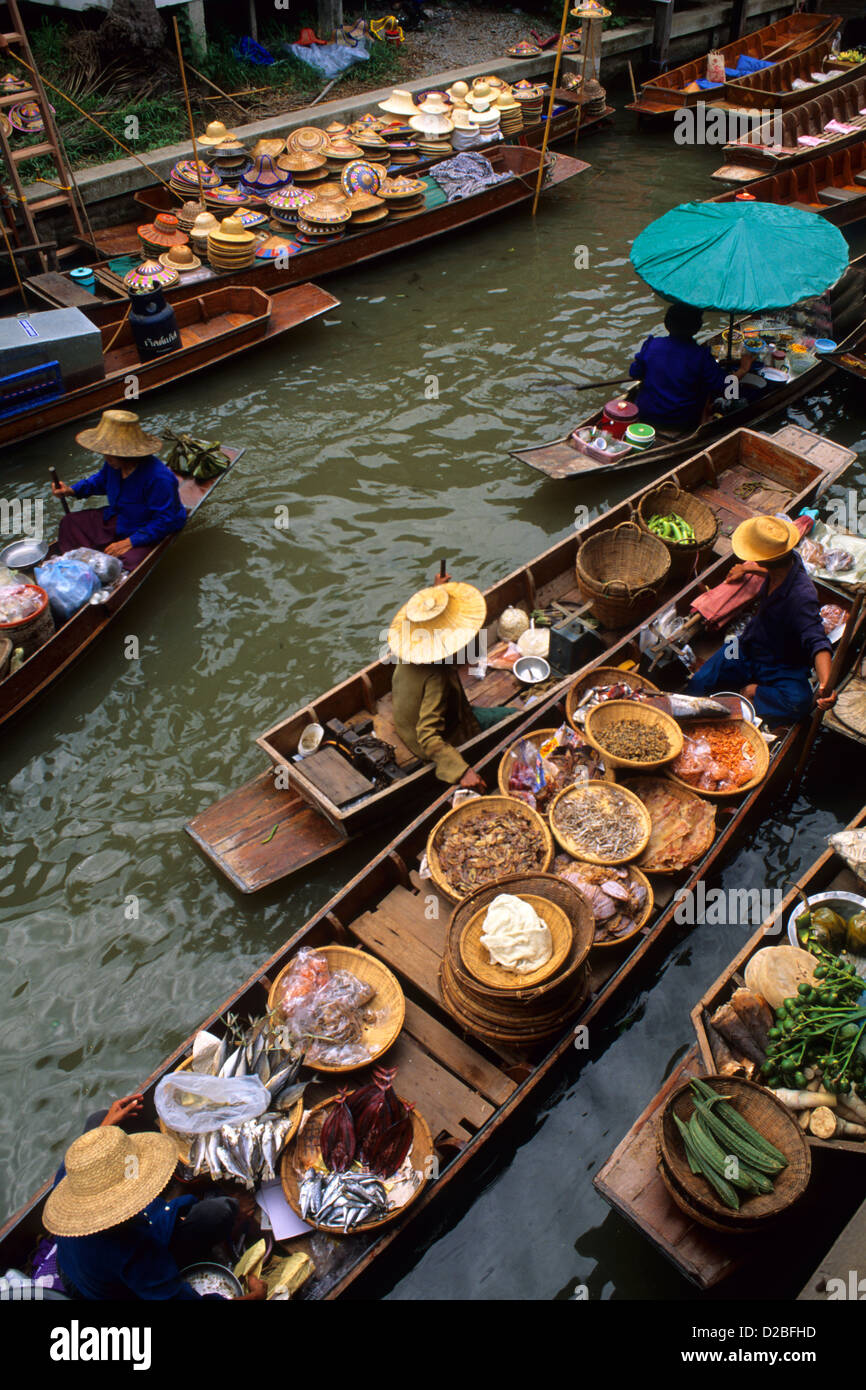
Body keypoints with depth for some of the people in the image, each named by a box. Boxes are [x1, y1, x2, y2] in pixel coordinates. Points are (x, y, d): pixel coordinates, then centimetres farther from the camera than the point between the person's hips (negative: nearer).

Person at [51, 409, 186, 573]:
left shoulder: (159, 477, -33)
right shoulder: (114, 464, -7)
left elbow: (164, 521, -28)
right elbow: (100, 480, 19)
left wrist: (130, 542, -31)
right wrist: (72, 490, 3)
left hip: (148, 534, -8)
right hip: (116, 520, 8)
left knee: (129, 560, -37)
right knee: (70, 523, 9)